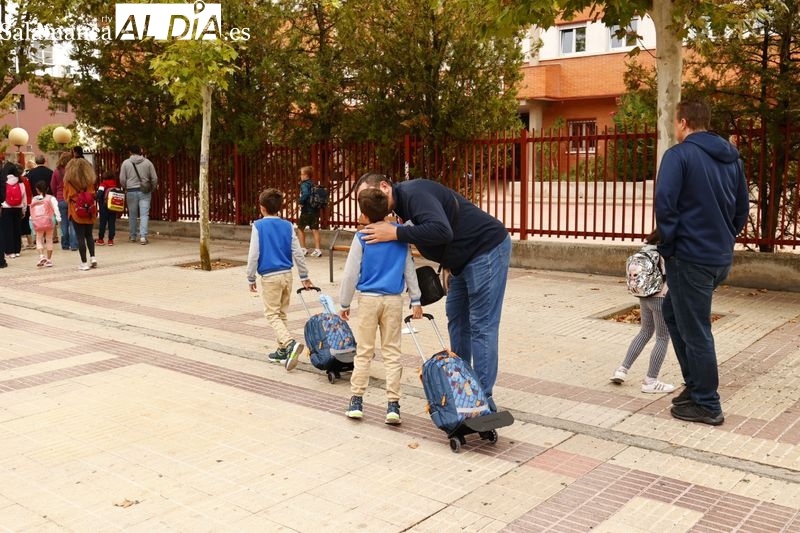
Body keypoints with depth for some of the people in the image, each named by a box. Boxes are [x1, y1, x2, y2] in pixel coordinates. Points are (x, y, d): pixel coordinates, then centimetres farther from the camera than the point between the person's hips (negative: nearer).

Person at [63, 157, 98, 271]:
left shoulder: (69, 181, -6)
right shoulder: (89, 180, 0)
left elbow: (66, 196, 3)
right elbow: (93, 194, 6)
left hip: (76, 212, -3)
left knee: (80, 237, 1)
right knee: (89, 235, 17)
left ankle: (84, 262, 2)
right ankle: (93, 257, 6)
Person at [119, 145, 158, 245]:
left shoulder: (126, 163, 0)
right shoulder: (147, 162, 2)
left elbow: (122, 179, 0)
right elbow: (154, 178, 2)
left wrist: (126, 188, 16)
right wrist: (152, 189, 16)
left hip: (131, 192, 0)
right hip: (144, 192, 0)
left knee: (132, 215, 12)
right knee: (144, 214, -2)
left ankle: (132, 237, 22)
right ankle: (143, 236, -13)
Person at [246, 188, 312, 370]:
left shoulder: (258, 226, -7)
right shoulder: (287, 226, 4)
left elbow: (253, 255, -8)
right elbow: (298, 253, 4)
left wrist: (251, 278, 2)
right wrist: (304, 277, 12)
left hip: (270, 276, -5)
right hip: (287, 274, 5)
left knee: (272, 314, 0)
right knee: (282, 313, 17)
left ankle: (290, 343, -22)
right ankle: (283, 350, 21)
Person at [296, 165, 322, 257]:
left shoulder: (304, 185, -13)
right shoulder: (314, 184, 9)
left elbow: (306, 194, -32)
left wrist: (300, 201, -17)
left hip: (307, 210, -6)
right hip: (315, 210, 6)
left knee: (300, 229, 11)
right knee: (315, 229, 7)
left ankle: (303, 249, 14)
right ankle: (317, 249, 1)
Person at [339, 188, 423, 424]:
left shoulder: (362, 237, -8)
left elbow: (351, 273, -6)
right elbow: (409, 269, 5)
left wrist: (344, 303, 4)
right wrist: (415, 300, 12)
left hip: (368, 298, -2)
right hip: (394, 300, 2)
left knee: (364, 352, 9)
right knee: (392, 352, 6)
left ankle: (356, 400, 14)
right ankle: (393, 404, 4)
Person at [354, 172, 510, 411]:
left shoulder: (413, 192, -21)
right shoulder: (403, 201, 11)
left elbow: (441, 230, -35)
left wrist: (395, 233, -31)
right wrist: (448, 266, 11)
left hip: (488, 249, -11)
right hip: (466, 257, 11)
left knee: (481, 326, -8)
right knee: (457, 319, 16)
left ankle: (483, 398, -2)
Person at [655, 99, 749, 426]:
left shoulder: (679, 155, -11)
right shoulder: (731, 157, 11)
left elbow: (664, 203, -20)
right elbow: (743, 206, 16)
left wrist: (668, 245, -9)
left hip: (689, 258, -8)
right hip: (721, 258, 8)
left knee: (695, 331, 3)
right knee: (673, 312, 23)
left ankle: (707, 405, 14)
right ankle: (695, 384, 27)